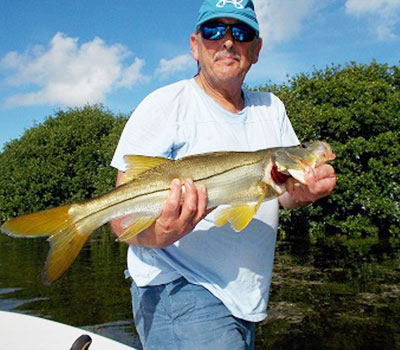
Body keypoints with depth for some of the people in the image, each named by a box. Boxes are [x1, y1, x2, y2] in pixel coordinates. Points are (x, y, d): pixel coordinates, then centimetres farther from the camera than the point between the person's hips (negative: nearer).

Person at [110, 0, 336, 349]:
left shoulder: (271, 108, 10)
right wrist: (159, 235, -34)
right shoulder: (166, 105, -9)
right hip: (179, 290, -6)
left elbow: (287, 194, 7)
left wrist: (304, 191, -16)